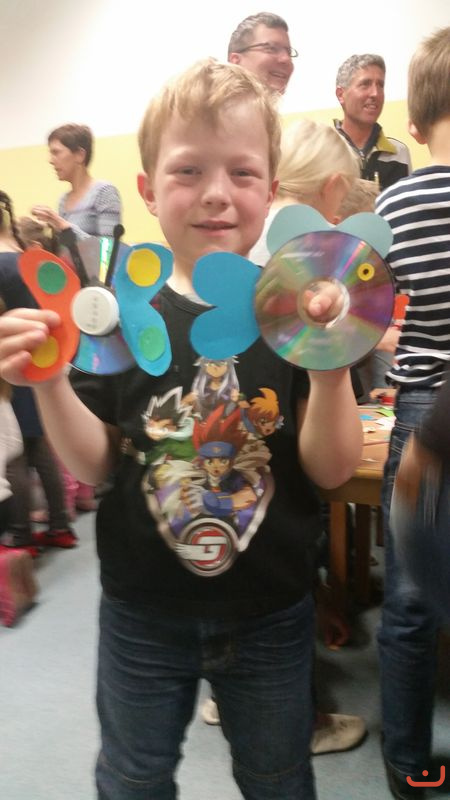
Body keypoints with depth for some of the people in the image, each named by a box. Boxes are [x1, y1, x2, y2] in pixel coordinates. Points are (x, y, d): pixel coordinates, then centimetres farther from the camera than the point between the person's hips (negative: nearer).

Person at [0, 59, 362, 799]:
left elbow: (332, 470, -12)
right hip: (143, 612, 1)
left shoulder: (298, 314, -12)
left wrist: (331, 372, -29)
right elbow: (96, 465, -6)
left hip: (270, 615, 0)